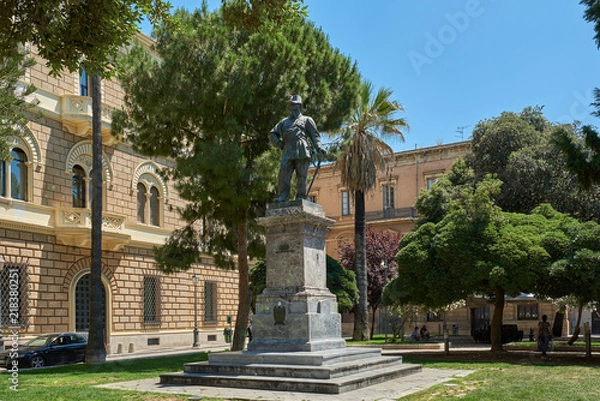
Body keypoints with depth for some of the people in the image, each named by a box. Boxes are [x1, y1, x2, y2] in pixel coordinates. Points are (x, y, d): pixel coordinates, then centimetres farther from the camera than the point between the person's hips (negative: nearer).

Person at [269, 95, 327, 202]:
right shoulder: (284, 122, 31)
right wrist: (280, 144, 10)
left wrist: (319, 148, -6)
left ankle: (301, 197, -11)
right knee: (283, 172, -14)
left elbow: (314, 135, 11)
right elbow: (272, 134, 27)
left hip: (301, 150, -3)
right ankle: (282, 196, -17)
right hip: (288, 151, 3)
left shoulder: (306, 120, 22)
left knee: (301, 175, -9)